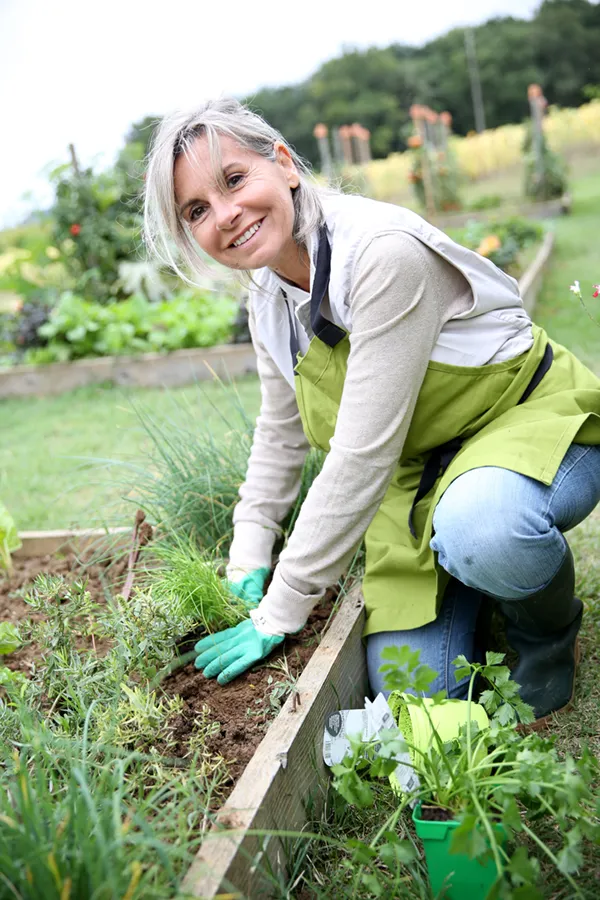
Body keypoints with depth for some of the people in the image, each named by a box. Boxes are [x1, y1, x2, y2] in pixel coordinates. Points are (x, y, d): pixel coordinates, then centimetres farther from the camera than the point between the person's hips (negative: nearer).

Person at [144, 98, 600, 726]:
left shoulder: (385, 252, -29)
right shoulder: (268, 298, -3)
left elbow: (361, 458, -30)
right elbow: (280, 434, 11)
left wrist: (280, 613, -22)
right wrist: (250, 556, 2)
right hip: (418, 469, 6)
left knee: (480, 529, -41)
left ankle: (549, 632, -5)